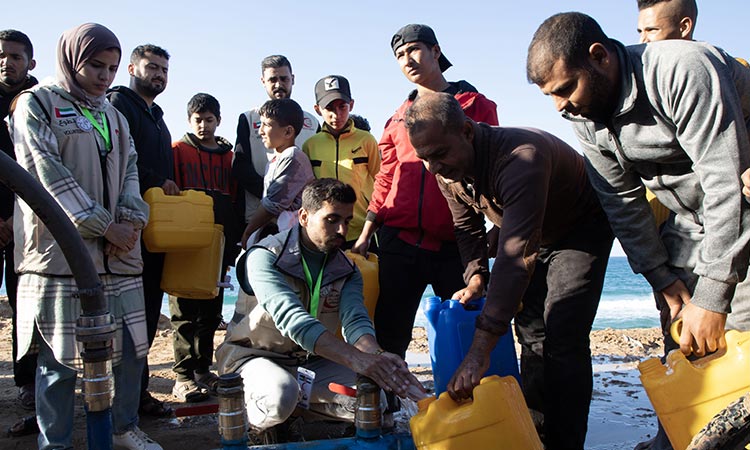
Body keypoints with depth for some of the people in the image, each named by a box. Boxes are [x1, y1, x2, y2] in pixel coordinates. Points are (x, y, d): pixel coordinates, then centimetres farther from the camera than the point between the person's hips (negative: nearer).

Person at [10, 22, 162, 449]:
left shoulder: (114, 116, 20)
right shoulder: (36, 103, 1)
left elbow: (129, 169, 15)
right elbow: (47, 171, -9)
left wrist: (130, 220, -5)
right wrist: (104, 225, -13)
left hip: (117, 252, 6)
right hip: (60, 249, -6)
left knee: (132, 344, 8)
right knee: (60, 354, -1)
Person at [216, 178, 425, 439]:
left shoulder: (347, 271, -1)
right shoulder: (265, 257, -20)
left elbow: (355, 320, -18)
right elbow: (292, 319, -35)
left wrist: (375, 355, -43)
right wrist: (356, 358, -48)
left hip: (312, 359, 5)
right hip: (256, 354, -5)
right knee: (281, 394, -37)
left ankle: (298, 407, 3)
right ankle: (247, 421, -3)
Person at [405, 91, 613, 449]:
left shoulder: (520, 157, -42)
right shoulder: (447, 170, -16)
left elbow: (516, 257, -49)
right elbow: (467, 226, 3)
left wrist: (479, 351, -52)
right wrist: (476, 276, -15)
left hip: (583, 228, -7)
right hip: (534, 234, 7)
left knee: (563, 336, -18)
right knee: (530, 328, 6)